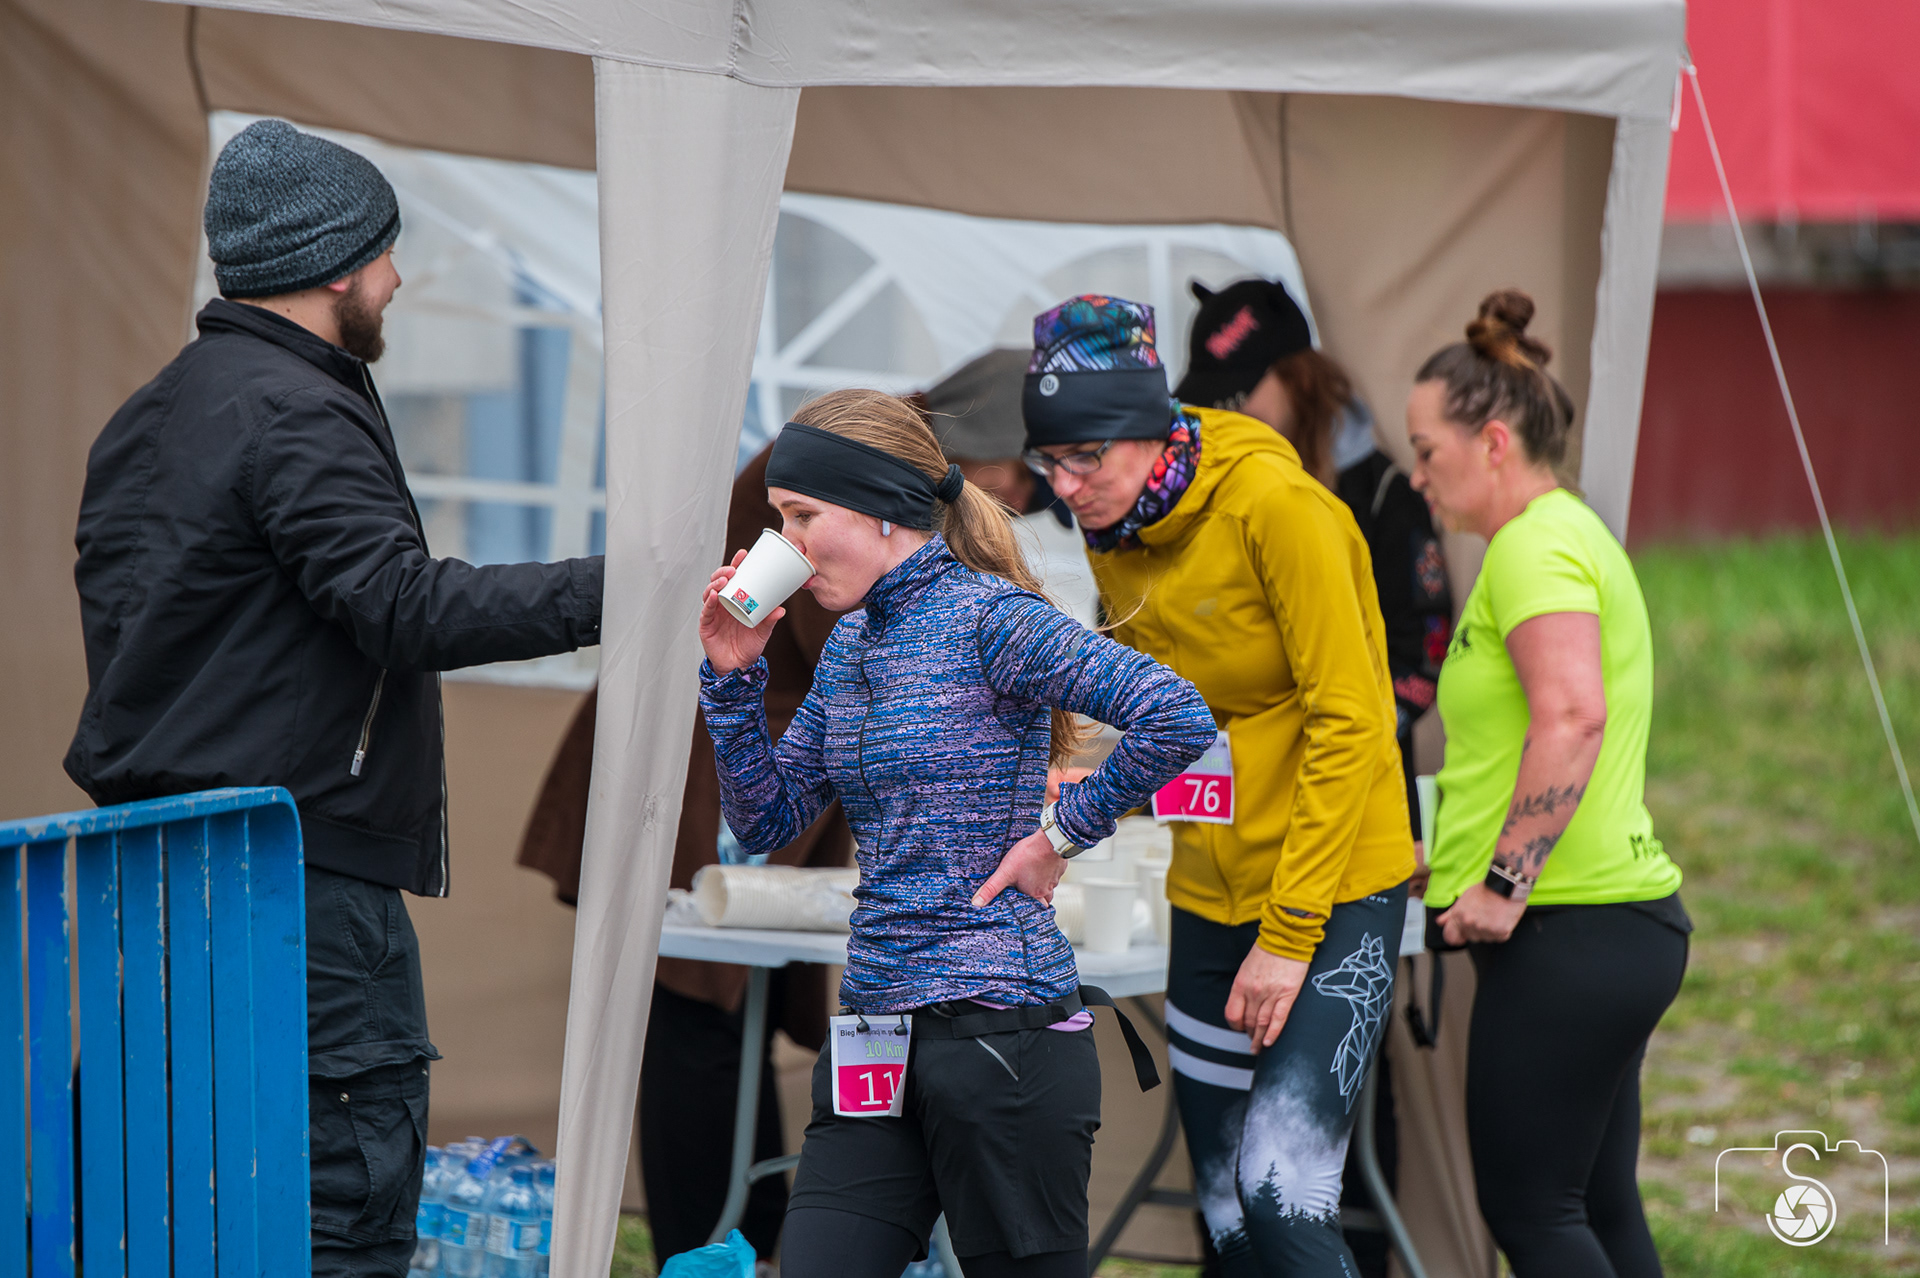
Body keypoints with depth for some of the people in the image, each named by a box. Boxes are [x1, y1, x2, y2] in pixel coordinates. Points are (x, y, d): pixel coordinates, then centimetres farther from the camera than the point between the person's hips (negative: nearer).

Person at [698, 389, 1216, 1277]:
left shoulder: (986, 619, -11)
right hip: (875, 1029, 8)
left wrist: (1060, 832, -13)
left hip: (998, 1025, -8)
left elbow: (1178, 718, -22)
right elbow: (764, 822, 17)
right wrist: (734, 675, 6)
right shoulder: (850, 644, 13)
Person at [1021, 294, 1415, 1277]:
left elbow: (1349, 720, -17)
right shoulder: (1113, 538, 4)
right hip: (1212, 894, 7)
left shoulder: (1276, 505, -16)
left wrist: (1289, 932, -17)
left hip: (1336, 890, -7)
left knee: (1283, 1189, -20)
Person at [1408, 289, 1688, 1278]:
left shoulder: (1536, 547, -12)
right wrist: (1463, 853, 24)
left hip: (1569, 932, -10)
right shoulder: (1571, 535, 20)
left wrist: (1505, 878, -24)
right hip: (1625, 923, 10)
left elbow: (1573, 718, -27)